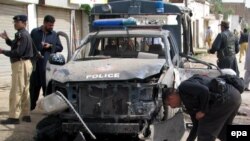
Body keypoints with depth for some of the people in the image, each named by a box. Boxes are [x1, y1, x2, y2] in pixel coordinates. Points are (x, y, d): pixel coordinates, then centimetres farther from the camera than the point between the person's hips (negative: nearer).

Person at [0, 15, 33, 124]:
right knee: (25, 91, 13)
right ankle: (26, 115, 18)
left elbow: (18, 52, -23)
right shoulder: (22, 34, 17)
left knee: (16, 92, -9)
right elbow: (16, 46, 21)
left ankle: (13, 117, -7)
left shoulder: (22, 35, -17)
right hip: (24, 64, 11)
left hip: (21, 65, -11)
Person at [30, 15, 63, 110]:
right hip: (35, 63, 0)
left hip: (48, 64, 0)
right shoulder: (34, 32, 5)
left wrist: (50, 46, -6)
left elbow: (60, 48, 11)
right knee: (34, 85, 8)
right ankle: (31, 106, 20)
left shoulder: (54, 34, 10)